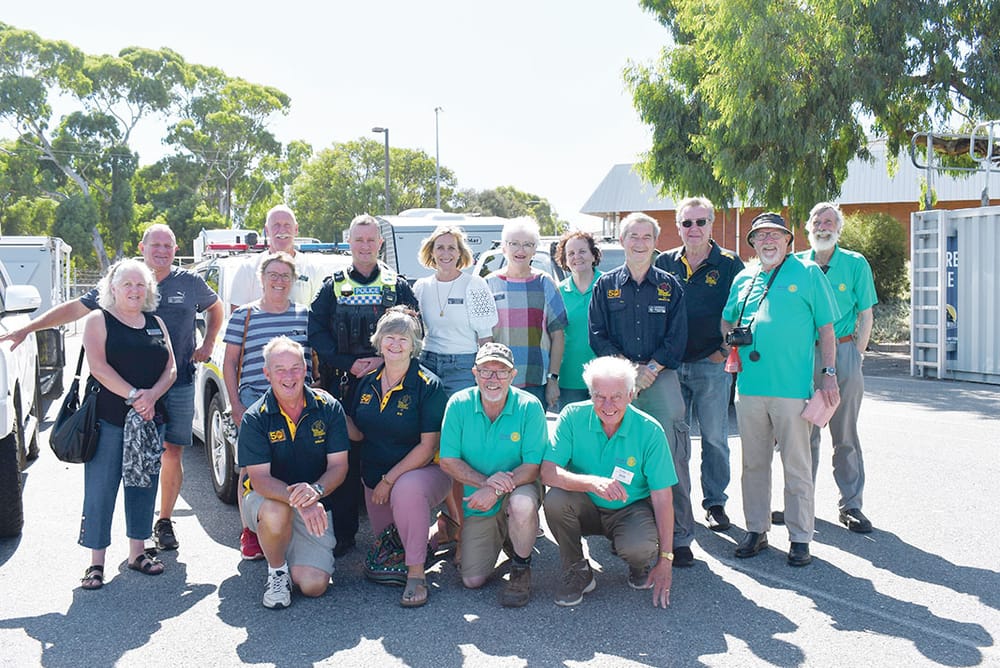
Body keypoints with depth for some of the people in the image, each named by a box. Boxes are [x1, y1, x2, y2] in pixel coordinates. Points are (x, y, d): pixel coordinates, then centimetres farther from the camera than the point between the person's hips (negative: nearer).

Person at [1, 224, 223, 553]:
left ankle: (165, 521, 15)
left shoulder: (191, 283, 5)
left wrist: (208, 344, 12)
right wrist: (27, 329, -1)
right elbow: (75, 308, 3)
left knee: (172, 452, 1)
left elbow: (216, 308, 25)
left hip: (179, 384, 1)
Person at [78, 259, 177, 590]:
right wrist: (134, 395, -18)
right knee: (101, 489, -3)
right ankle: (96, 561, 4)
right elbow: (98, 367, -12)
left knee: (144, 485, 10)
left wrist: (152, 395, -12)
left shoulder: (156, 324, 14)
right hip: (108, 419, -4)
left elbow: (170, 368, 7)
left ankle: (137, 553, 21)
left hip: (150, 419, 5)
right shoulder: (99, 320, 1)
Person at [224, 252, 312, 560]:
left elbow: (315, 358, 17)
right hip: (254, 401, -1)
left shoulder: (305, 314, 12)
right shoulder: (243, 315, 8)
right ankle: (250, 532, 3)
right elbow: (229, 362, 9)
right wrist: (235, 404, 1)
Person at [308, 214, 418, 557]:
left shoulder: (398, 286, 10)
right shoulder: (333, 287, 11)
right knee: (344, 458, 0)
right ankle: (344, 533, 9)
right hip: (343, 383, 1)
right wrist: (349, 364, -9)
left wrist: (384, 359, -11)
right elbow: (316, 332, 4)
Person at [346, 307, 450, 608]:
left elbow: (428, 446, -18)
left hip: (423, 472, -6)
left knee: (407, 489, -40)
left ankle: (416, 574, -25)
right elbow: (357, 434, 9)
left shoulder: (428, 386, -14)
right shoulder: (367, 383, 3)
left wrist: (389, 480, -20)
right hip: (374, 479, 7)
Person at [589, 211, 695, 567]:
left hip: (661, 376, -1)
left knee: (671, 456, -7)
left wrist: (650, 369, -8)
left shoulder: (669, 285, 10)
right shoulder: (606, 285, 11)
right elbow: (597, 335, 5)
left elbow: (677, 338, 5)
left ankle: (680, 536, -2)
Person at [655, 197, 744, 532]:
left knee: (714, 438, 5)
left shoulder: (729, 263, 0)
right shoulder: (665, 263, 8)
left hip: (712, 366, -2)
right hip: (671, 365, 2)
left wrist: (726, 350, -5)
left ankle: (715, 503, 17)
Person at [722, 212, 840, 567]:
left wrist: (829, 372, -5)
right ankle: (756, 530, 23)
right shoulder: (743, 278, 14)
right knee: (753, 463, 11)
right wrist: (732, 337, 7)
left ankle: (800, 537, 12)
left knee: (797, 465, 2)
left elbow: (826, 327, 1)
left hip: (792, 387, -4)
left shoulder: (808, 273, 2)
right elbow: (726, 320, 27)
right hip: (749, 386, 4)